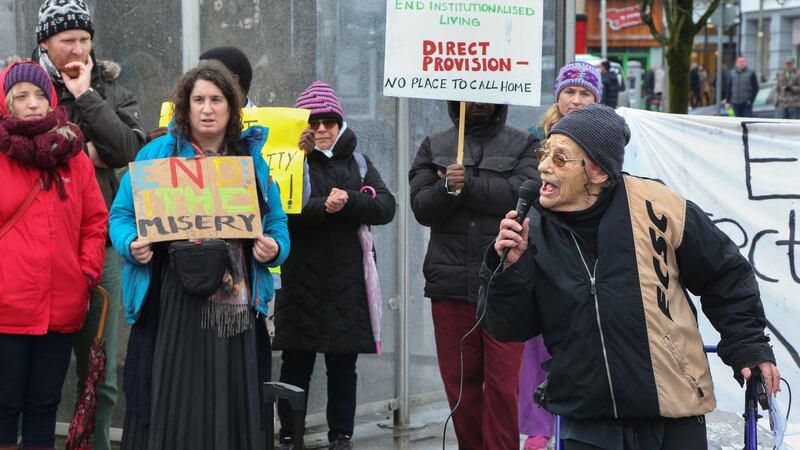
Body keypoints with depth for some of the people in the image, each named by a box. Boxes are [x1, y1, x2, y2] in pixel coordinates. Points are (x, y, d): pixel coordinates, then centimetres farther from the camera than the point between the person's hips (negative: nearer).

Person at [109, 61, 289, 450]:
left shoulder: (252, 159, 14)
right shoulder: (158, 153, 6)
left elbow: (276, 221, 15)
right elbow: (122, 214, 6)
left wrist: (274, 247, -6)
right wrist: (132, 244, -14)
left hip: (235, 308, 2)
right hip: (173, 304, -2)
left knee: (229, 402, 3)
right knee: (171, 401, -3)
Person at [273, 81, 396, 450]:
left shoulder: (359, 163, 12)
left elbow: (385, 208, -2)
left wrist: (347, 201, -16)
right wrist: (323, 207, -25)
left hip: (347, 284, 3)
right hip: (301, 280, -2)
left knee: (343, 365, 8)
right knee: (296, 364, 4)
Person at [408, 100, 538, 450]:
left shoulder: (524, 146, 7)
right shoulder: (434, 147, 14)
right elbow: (421, 206, 1)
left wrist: (466, 185, -12)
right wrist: (447, 188, -18)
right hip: (450, 286, 3)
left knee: (503, 385, -5)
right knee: (460, 382, 9)